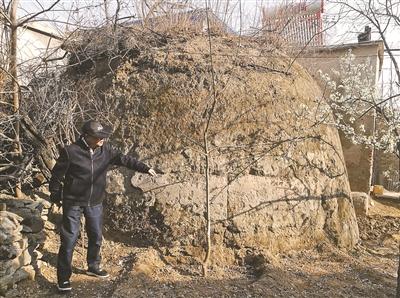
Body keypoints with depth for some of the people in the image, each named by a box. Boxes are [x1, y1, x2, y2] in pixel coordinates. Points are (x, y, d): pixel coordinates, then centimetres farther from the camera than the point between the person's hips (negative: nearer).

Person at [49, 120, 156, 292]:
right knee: (69, 239, -1)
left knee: (96, 236, 17)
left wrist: (145, 168, -13)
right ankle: (63, 278, 13)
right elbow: (57, 175, -8)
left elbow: (124, 159, -5)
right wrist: (55, 196, 1)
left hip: (95, 203, 5)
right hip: (73, 203, -5)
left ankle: (93, 267, 39)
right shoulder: (70, 152, -17)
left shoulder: (105, 150, -4)